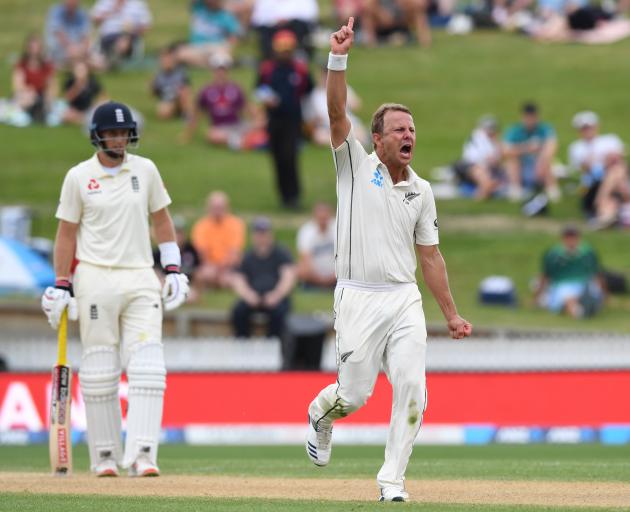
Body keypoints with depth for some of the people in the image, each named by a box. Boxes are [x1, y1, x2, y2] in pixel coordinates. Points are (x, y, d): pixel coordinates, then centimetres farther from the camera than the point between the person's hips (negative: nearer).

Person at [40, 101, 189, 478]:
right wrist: (61, 287, -2)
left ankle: (142, 454, -16)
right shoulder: (78, 177, 1)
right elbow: (67, 233, 3)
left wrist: (174, 269, 6)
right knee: (99, 371, 0)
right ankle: (105, 456, 8)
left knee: (148, 368, -10)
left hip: (141, 280, 2)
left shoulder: (145, 170, 8)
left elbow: (162, 219, 15)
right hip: (96, 280, -2)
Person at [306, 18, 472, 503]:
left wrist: (451, 314, 12)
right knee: (354, 395, 1)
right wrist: (338, 58, -26)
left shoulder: (421, 190, 12)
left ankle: (392, 479, 0)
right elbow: (337, 113, -13)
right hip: (358, 299, -3)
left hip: (405, 301, 3)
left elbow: (430, 255, 15)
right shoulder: (357, 167, 1)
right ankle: (321, 412, 37)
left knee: (412, 390, -11)